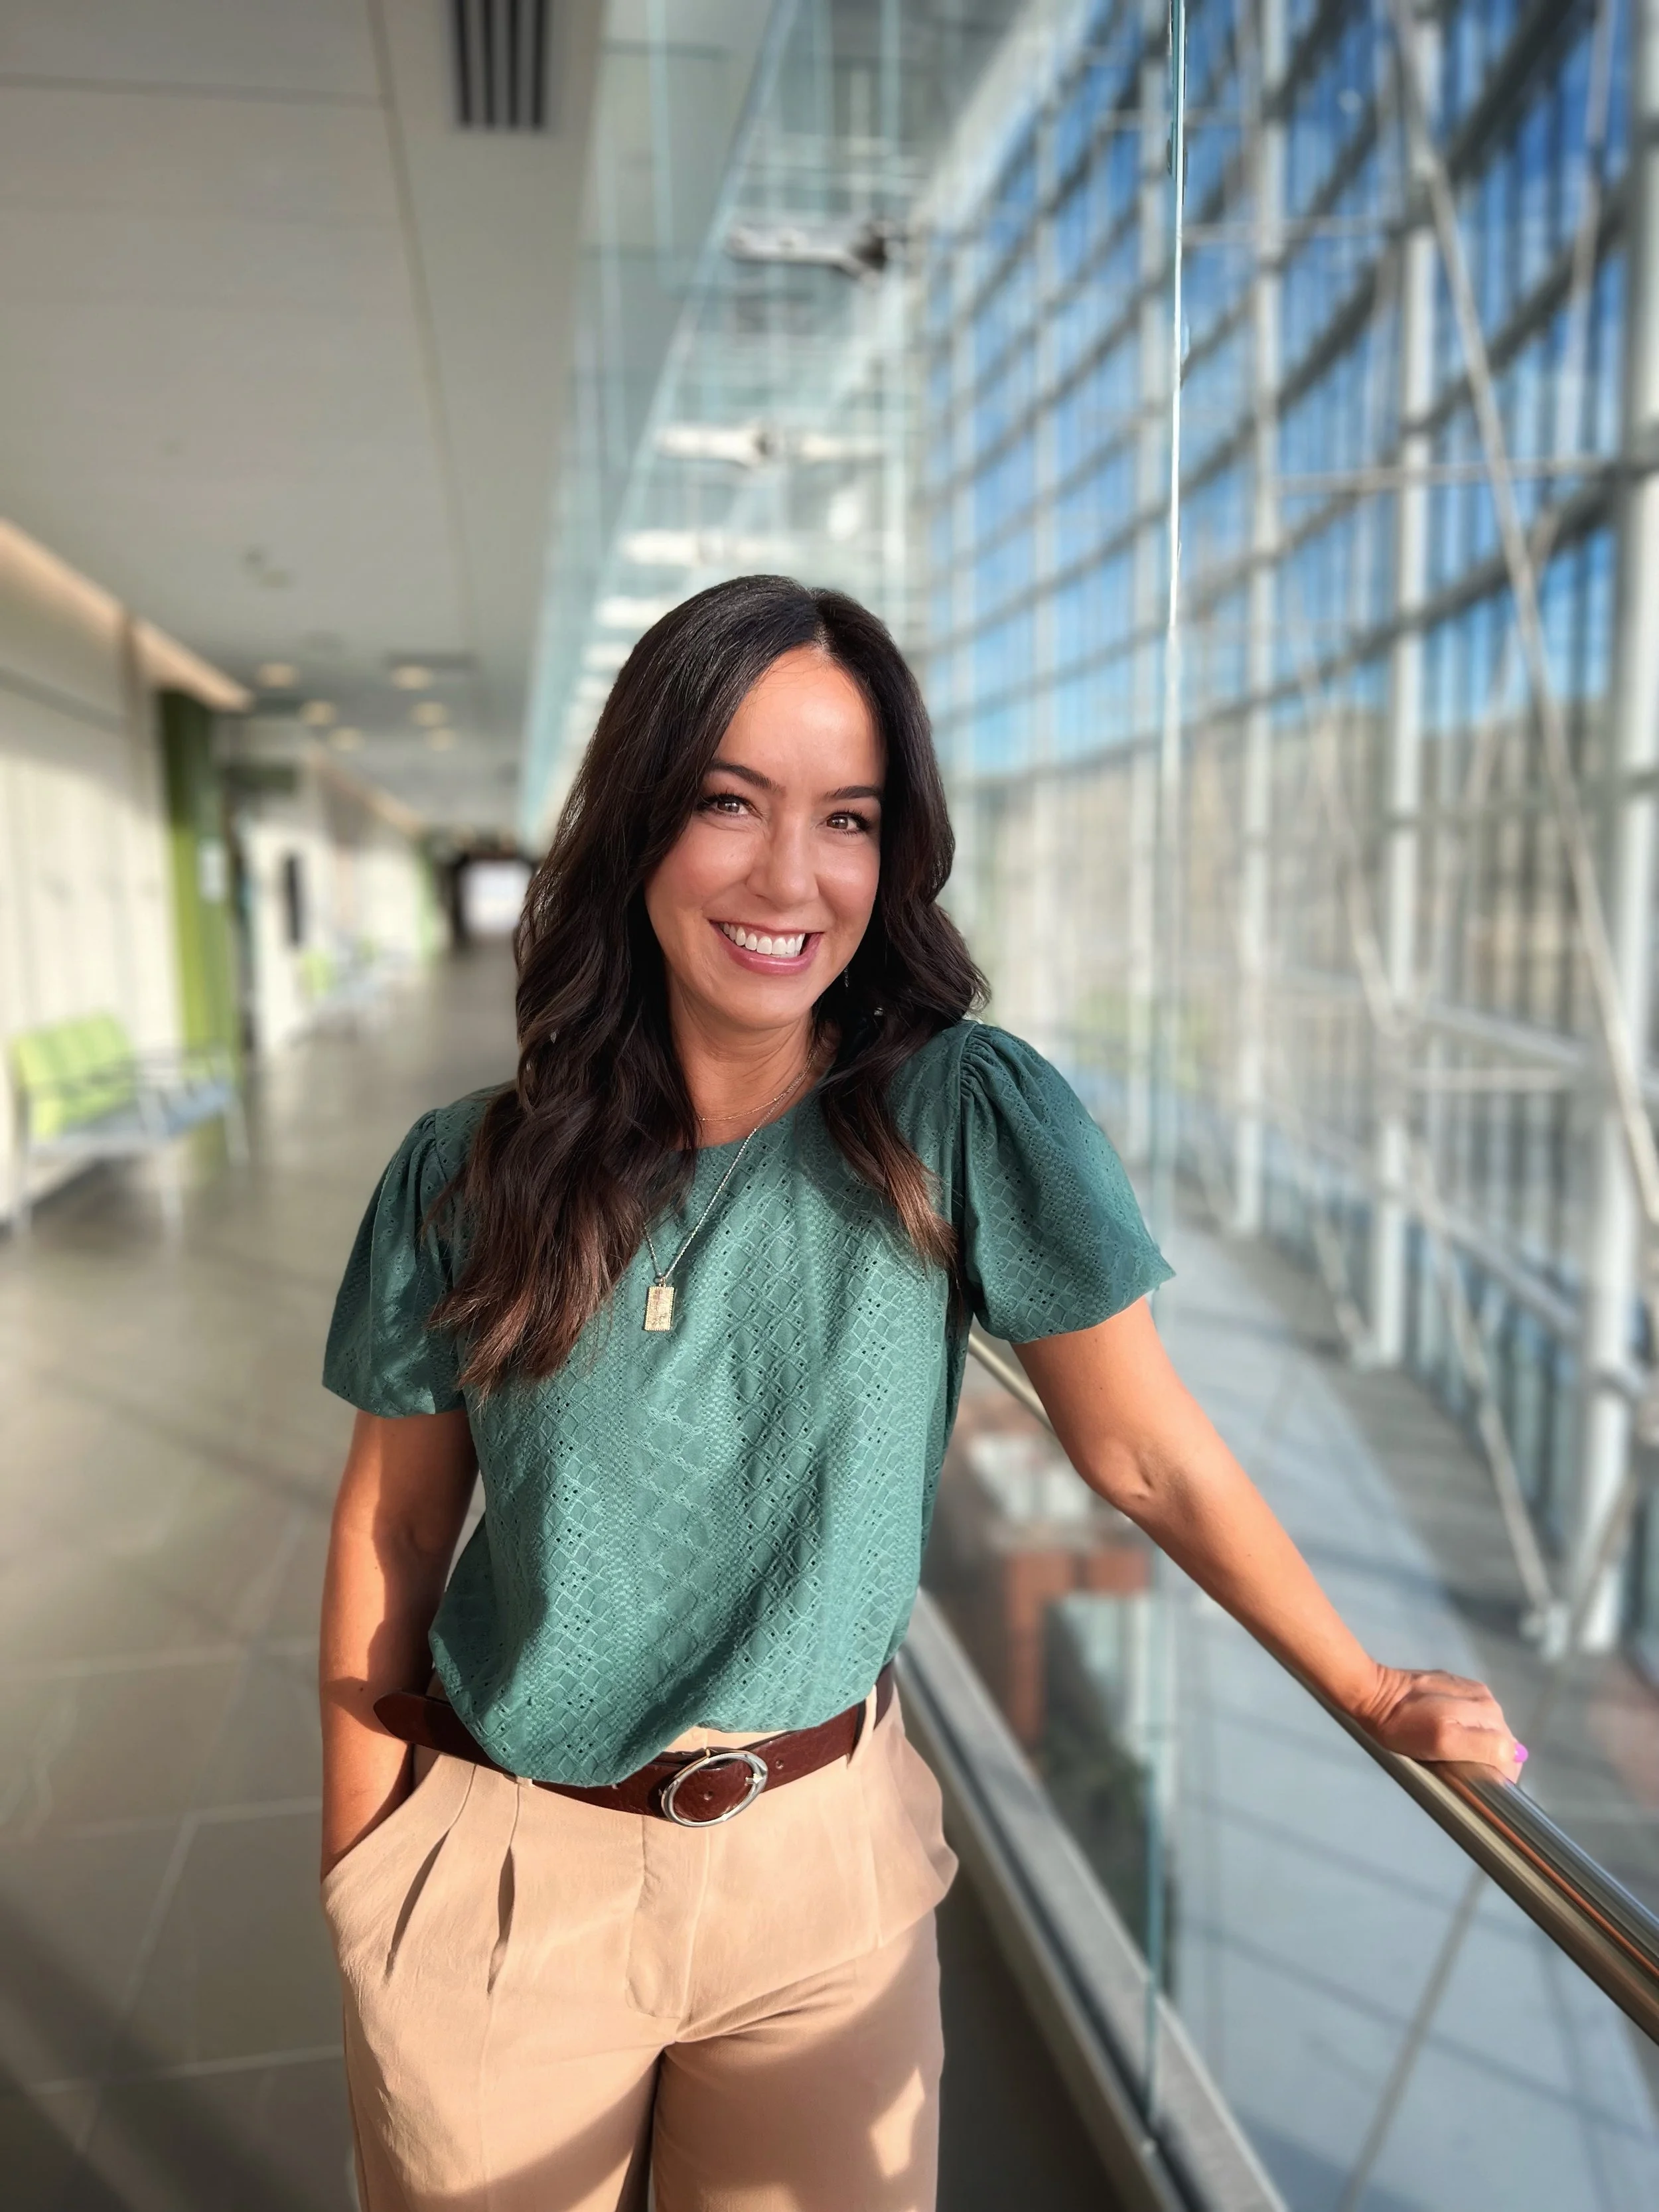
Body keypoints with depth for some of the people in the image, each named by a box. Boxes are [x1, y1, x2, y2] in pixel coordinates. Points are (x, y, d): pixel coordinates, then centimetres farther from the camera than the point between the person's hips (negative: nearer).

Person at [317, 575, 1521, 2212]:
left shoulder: (965, 1121, -16)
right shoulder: (466, 1179, -11)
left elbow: (1145, 1452, -8)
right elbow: (392, 1526, -2)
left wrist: (1367, 1692, -2)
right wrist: (355, 1881, 4)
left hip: (819, 1869, 0)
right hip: (497, 1878, 1)